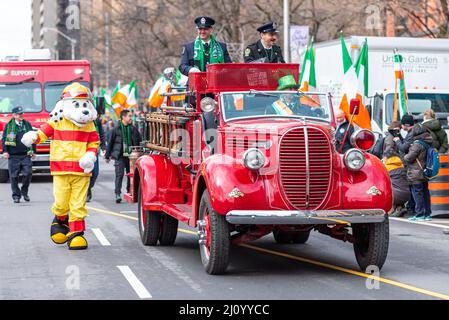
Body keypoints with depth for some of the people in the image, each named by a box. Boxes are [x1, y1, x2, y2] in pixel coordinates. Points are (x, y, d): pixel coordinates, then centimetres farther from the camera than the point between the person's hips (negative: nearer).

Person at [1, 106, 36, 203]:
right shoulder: (9, 126, 3)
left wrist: (33, 151, 15)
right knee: (14, 177, 1)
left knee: (28, 173, -8)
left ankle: (24, 191, 14)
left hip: (26, 155, 2)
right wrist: (5, 151, -7)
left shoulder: (27, 124, 11)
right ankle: (16, 195, 10)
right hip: (13, 156, -2)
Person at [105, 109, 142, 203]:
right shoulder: (116, 129, 0)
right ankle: (118, 194, -10)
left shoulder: (134, 129, 7)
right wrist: (107, 156, 8)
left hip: (131, 156, 3)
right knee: (119, 174, -11)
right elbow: (110, 143, 6)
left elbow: (138, 142, 14)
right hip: (120, 156, -3)